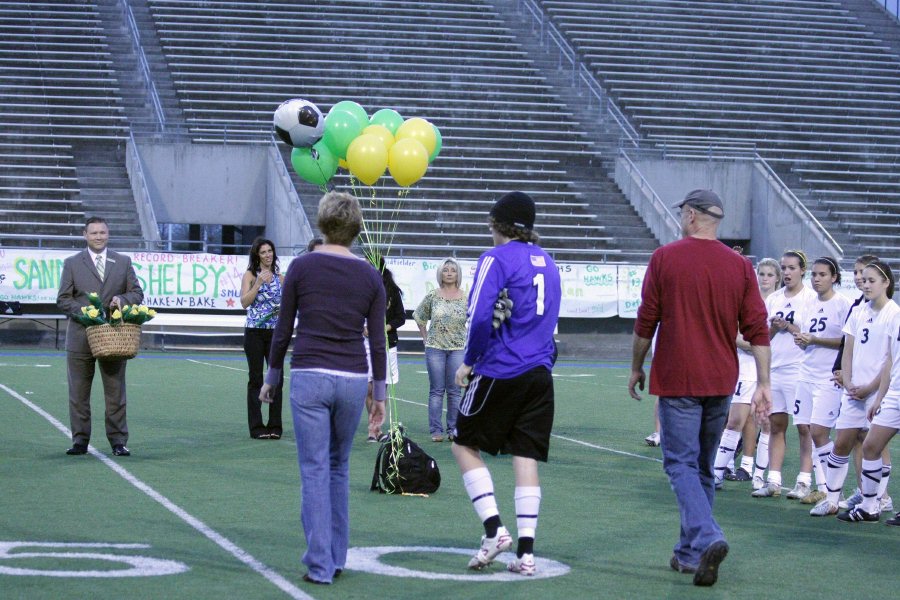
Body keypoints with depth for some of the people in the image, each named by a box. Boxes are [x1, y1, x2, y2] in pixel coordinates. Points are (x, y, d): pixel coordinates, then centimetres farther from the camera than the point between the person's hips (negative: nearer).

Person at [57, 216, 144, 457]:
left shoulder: (123, 262, 10)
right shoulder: (72, 263, 6)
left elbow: (137, 292, 10)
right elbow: (63, 299, 3)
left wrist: (122, 299, -11)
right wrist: (83, 311, -14)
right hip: (81, 335, -1)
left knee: (115, 391, 2)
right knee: (78, 392, 3)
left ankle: (118, 441, 7)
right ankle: (80, 441, 10)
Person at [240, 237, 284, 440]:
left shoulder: (280, 277, 11)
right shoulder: (250, 275, 0)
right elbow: (244, 302, -10)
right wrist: (259, 283, -17)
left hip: (275, 332, 3)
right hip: (255, 332, -3)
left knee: (277, 377, 0)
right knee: (256, 379, 1)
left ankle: (275, 426, 6)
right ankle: (256, 427, 4)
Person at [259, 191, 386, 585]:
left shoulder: (301, 267, -3)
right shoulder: (370, 276, 3)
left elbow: (283, 330, 1)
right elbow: (377, 340, 4)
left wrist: (271, 377, 13)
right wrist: (380, 394, 12)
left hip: (309, 377, -2)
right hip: (353, 379, 2)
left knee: (315, 471, 0)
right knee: (339, 468, 18)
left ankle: (320, 565, -3)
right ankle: (336, 556, 22)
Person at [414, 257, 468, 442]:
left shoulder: (466, 298, 1)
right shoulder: (432, 296, 2)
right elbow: (419, 317, 14)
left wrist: (467, 341, 3)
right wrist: (426, 338, 9)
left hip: (458, 348, 0)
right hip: (435, 348, 0)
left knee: (455, 391, 4)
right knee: (436, 390, 2)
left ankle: (453, 429, 11)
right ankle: (436, 430, 6)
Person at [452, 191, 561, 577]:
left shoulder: (496, 259, -8)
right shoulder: (547, 262, 14)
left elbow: (480, 317, -16)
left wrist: (469, 361, -4)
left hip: (500, 371, -6)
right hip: (540, 371, 6)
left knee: (464, 445, 9)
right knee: (526, 457, 6)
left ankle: (494, 530, -4)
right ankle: (525, 552, 2)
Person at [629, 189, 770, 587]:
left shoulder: (665, 258, -5)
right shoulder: (740, 266, 4)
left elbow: (645, 322, -2)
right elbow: (757, 329, 1)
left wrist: (637, 368, 11)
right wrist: (763, 384, 3)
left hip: (677, 380, -4)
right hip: (721, 381, 4)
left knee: (681, 464, -4)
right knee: (703, 467, 15)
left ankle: (706, 539, -25)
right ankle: (690, 552, 21)